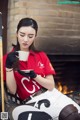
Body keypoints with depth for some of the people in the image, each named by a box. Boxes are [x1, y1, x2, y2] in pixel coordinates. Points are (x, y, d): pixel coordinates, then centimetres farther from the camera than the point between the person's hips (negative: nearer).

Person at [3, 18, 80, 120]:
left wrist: (34, 75, -15)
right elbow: (12, 91, -5)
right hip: (32, 103, -3)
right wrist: (9, 67, -17)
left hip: (53, 96, 4)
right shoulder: (8, 58, 0)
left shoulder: (41, 56, 9)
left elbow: (51, 86, 1)